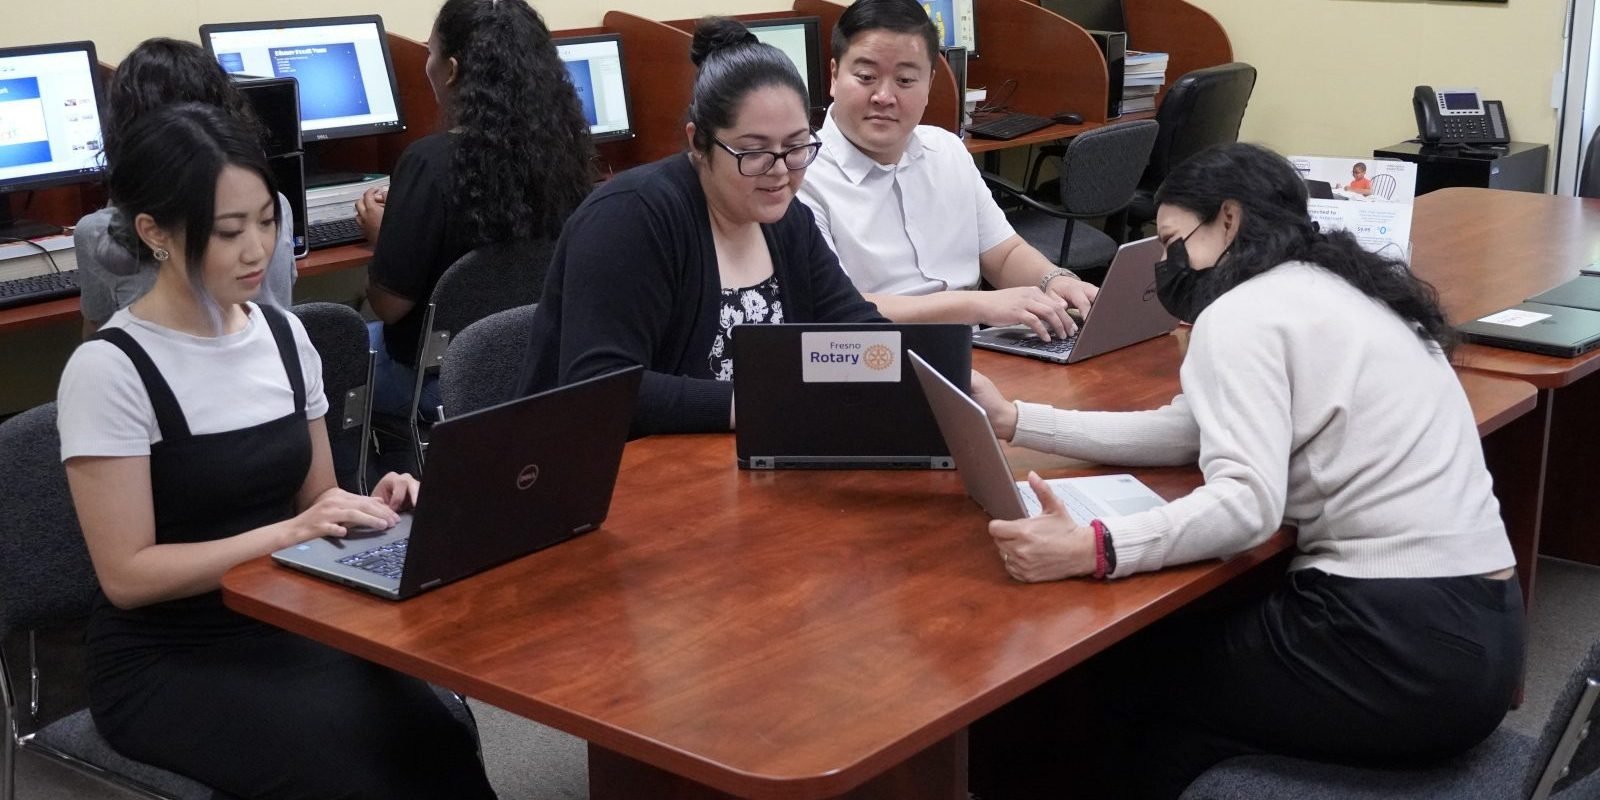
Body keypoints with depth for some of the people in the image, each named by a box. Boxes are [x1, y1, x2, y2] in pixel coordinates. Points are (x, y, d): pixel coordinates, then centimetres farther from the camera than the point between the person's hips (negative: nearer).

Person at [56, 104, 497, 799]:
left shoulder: (284, 335, 4)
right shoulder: (111, 370, -14)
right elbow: (127, 574, -16)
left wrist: (364, 507, -9)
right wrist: (287, 533, -25)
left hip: (287, 627, 5)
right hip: (164, 663, -5)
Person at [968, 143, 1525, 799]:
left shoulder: (1243, 311, -10)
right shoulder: (1323, 289, 17)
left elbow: (1246, 502, -23)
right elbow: (1188, 430, 15)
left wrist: (1091, 549, -33)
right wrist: (1013, 420, 13)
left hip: (1400, 646, -9)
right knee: (1175, 641, 21)